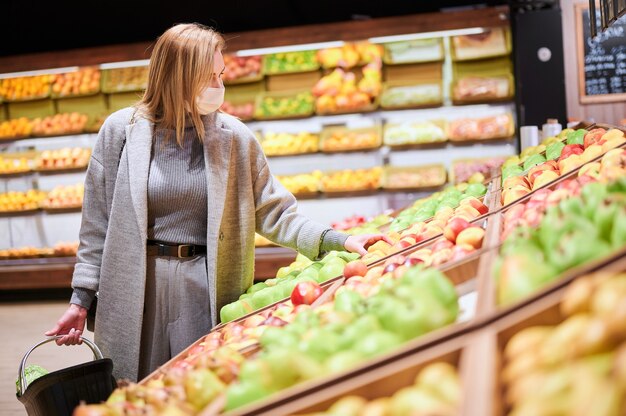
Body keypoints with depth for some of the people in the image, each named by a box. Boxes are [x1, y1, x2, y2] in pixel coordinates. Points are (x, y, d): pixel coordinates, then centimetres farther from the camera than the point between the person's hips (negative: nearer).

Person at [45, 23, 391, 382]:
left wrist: (338, 241, -8)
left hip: (208, 289, 1)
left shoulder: (235, 137, 0)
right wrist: (81, 299, 1)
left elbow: (274, 213, 3)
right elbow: (98, 224, 2)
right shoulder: (121, 130, -2)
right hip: (136, 291, 0)